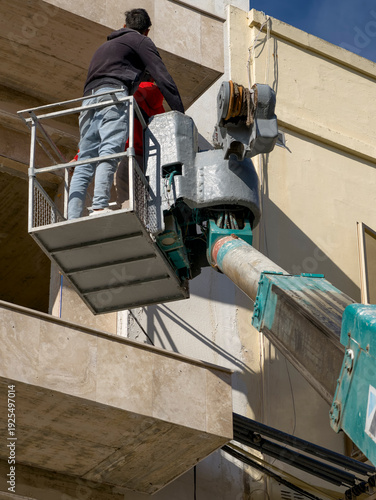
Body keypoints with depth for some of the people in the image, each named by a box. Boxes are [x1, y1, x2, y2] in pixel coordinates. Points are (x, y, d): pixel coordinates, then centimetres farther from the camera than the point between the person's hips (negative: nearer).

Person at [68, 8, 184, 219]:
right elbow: (163, 77, 7)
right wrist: (181, 115, 5)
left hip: (88, 100, 6)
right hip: (114, 96, -6)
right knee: (109, 153, -22)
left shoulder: (105, 46, 40)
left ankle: (73, 220, -16)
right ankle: (99, 206, -41)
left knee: (84, 164, -3)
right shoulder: (141, 41, 17)